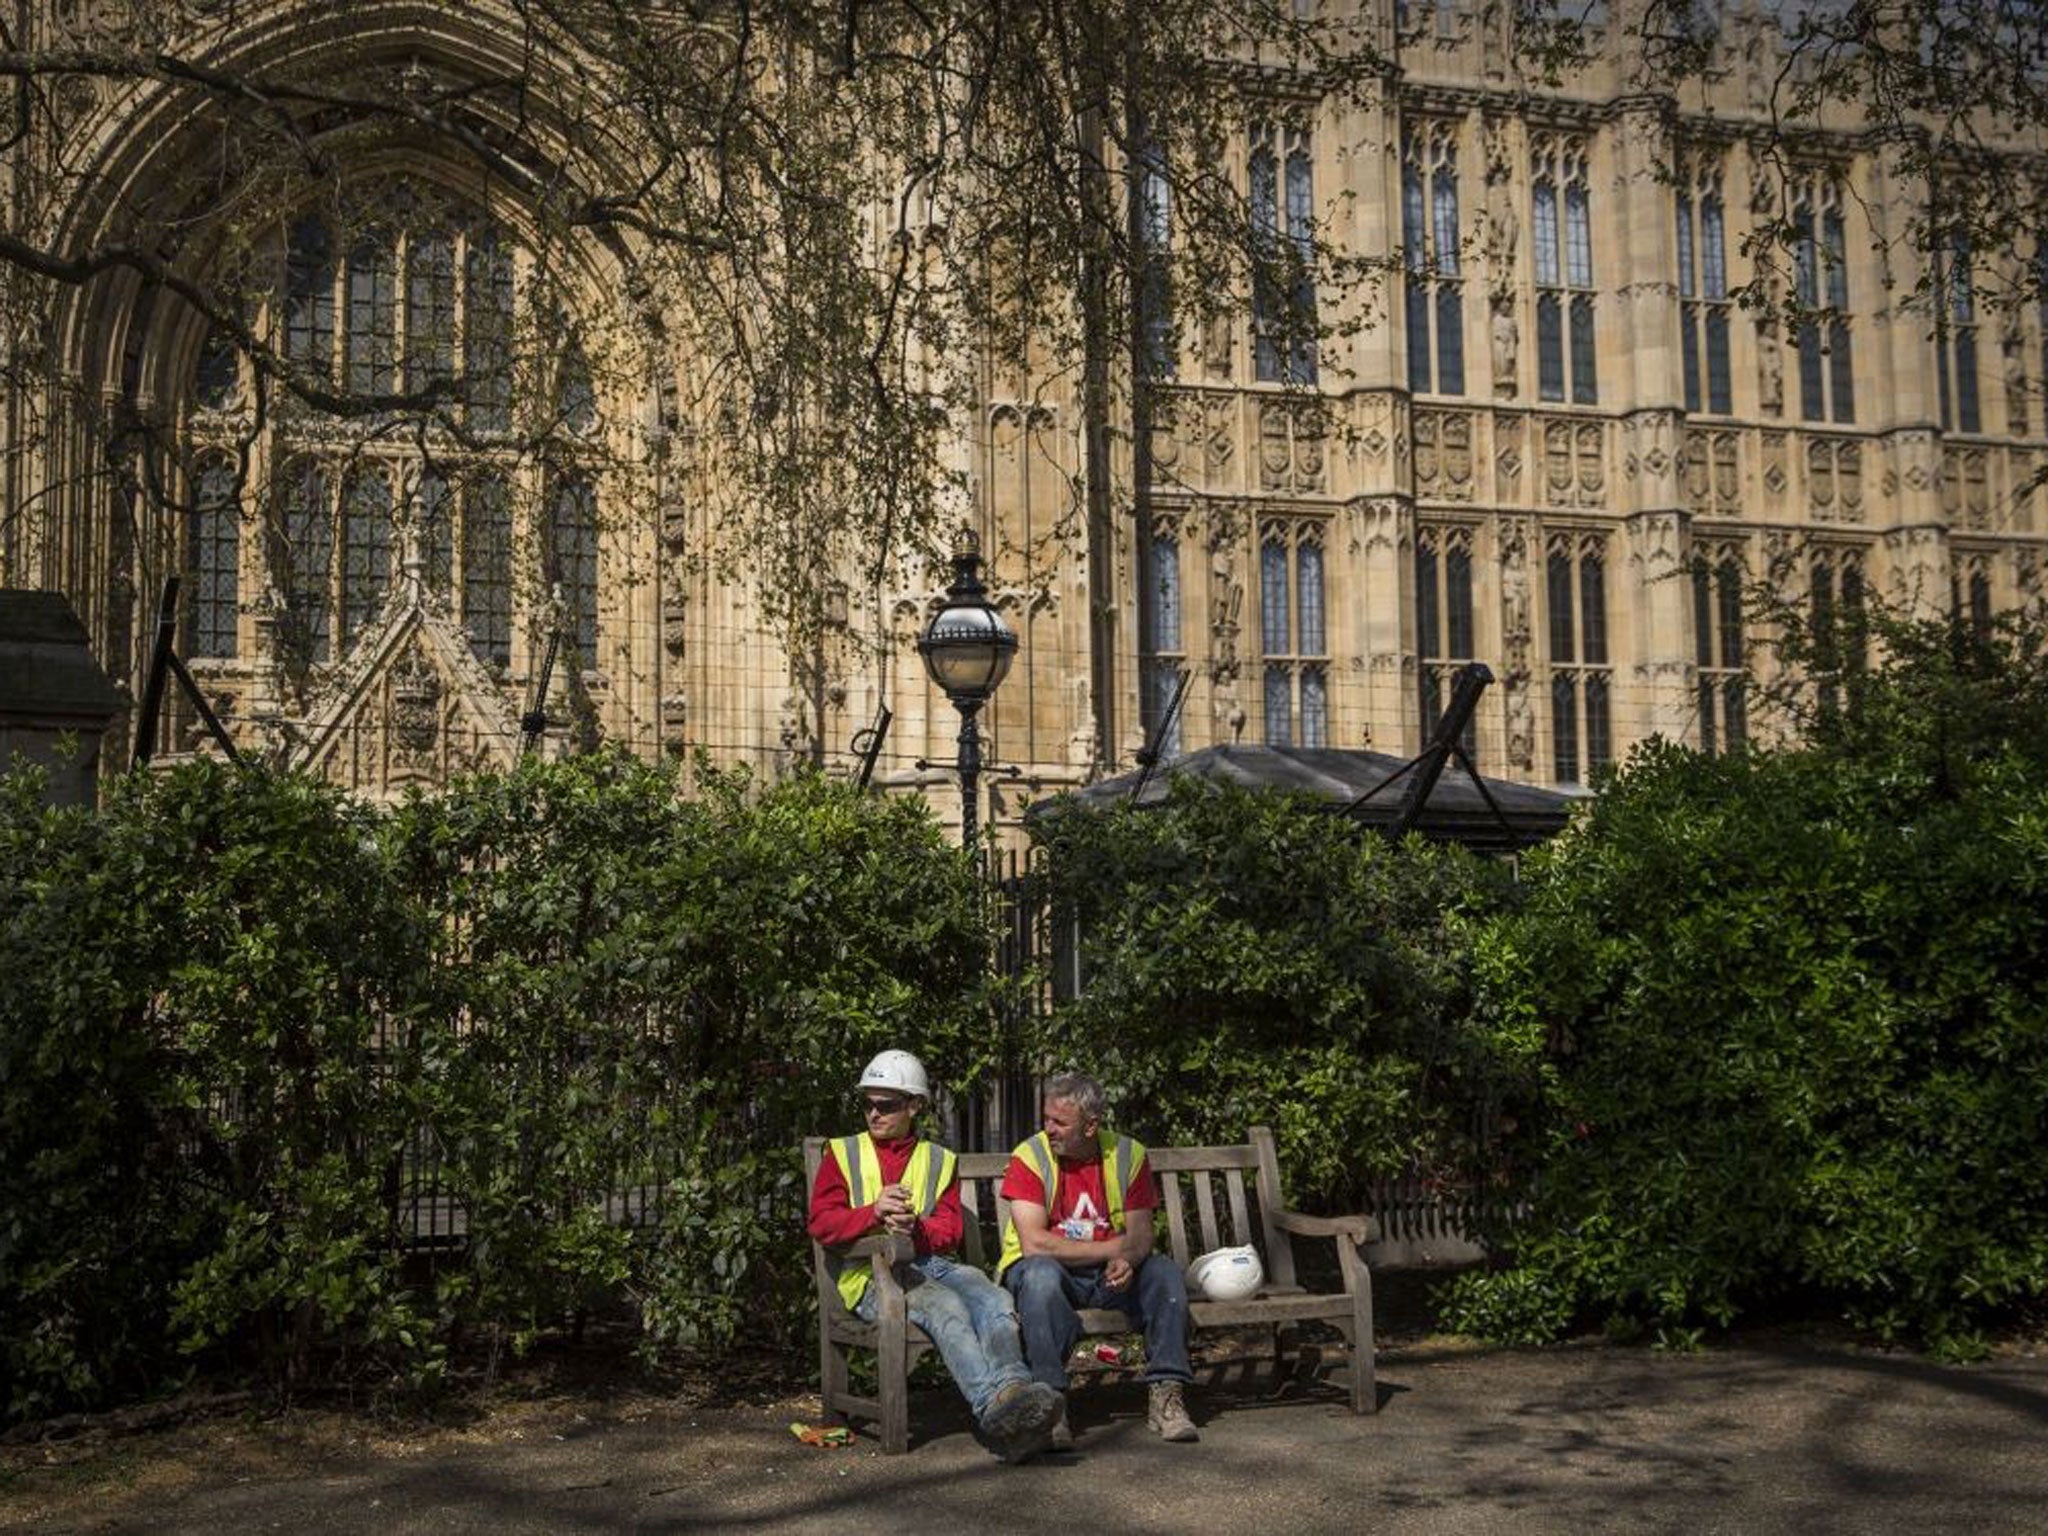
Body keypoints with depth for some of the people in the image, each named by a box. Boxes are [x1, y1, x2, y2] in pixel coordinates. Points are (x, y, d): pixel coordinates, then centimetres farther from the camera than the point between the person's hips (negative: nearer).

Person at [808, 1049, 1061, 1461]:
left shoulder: (939, 1160, 24)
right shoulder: (842, 1154, 18)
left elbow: (950, 1228, 12)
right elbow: (820, 1222, 5)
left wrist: (916, 1229, -12)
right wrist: (873, 1213, -15)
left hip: (931, 1261, 4)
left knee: (995, 1299, -30)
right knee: (945, 1306, -36)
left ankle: (1012, 1389, -54)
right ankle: (994, 1408, -56)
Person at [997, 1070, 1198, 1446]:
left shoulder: (1128, 1155, -1)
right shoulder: (1030, 1157, -11)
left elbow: (1141, 1235, -4)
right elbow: (1034, 1244, -21)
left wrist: (1126, 1261, -29)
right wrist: (1112, 1248, -18)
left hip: (1108, 1276, 3)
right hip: (1049, 1273, -3)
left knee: (1166, 1272, -22)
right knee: (1041, 1273, -36)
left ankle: (1166, 1396, -21)